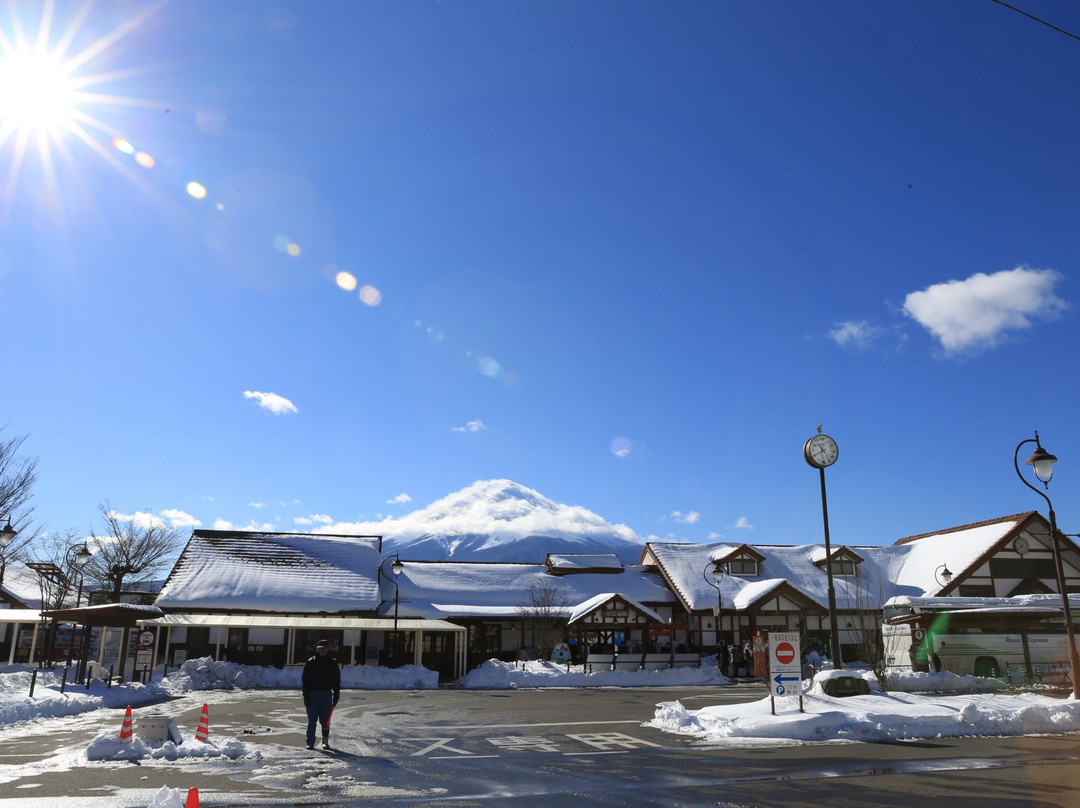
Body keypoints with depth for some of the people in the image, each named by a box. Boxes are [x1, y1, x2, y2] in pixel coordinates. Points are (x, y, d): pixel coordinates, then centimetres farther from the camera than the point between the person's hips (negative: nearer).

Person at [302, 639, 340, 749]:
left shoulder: (333, 663, 6)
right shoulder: (310, 662, 1)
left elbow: (336, 681, 8)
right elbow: (304, 680, 0)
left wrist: (336, 696, 2)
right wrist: (306, 696, -7)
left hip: (327, 694, 1)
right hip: (312, 694, -1)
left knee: (325, 721, 3)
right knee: (312, 721, 2)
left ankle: (325, 741, 15)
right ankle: (310, 743, 9)